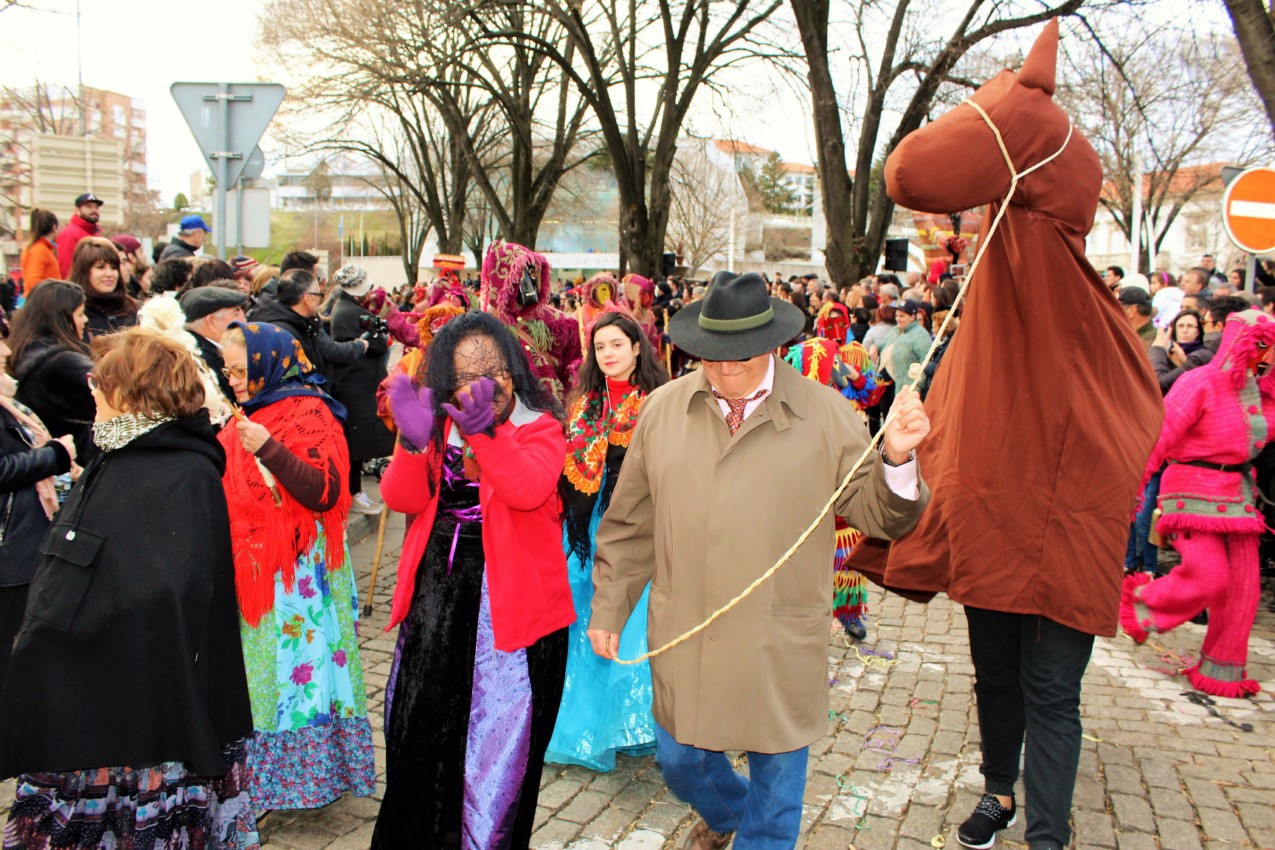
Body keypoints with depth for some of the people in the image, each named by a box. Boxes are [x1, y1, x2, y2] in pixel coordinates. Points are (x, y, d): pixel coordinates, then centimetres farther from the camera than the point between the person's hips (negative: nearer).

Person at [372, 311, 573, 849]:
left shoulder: (539, 427, -5)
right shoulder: (439, 425, 6)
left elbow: (528, 490, -26)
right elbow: (402, 499, -9)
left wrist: (488, 432, -39)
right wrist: (413, 443, -27)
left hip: (510, 601, -4)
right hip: (435, 598, 4)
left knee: (496, 736, 4)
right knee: (421, 733, 17)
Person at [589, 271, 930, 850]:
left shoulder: (826, 413, -5)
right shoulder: (662, 410, 0)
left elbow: (876, 513, -6)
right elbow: (629, 523, 7)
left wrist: (897, 459, -25)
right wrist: (608, 608, 9)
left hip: (781, 648, -2)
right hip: (683, 641, 3)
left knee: (777, 771, 14)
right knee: (680, 760, 21)